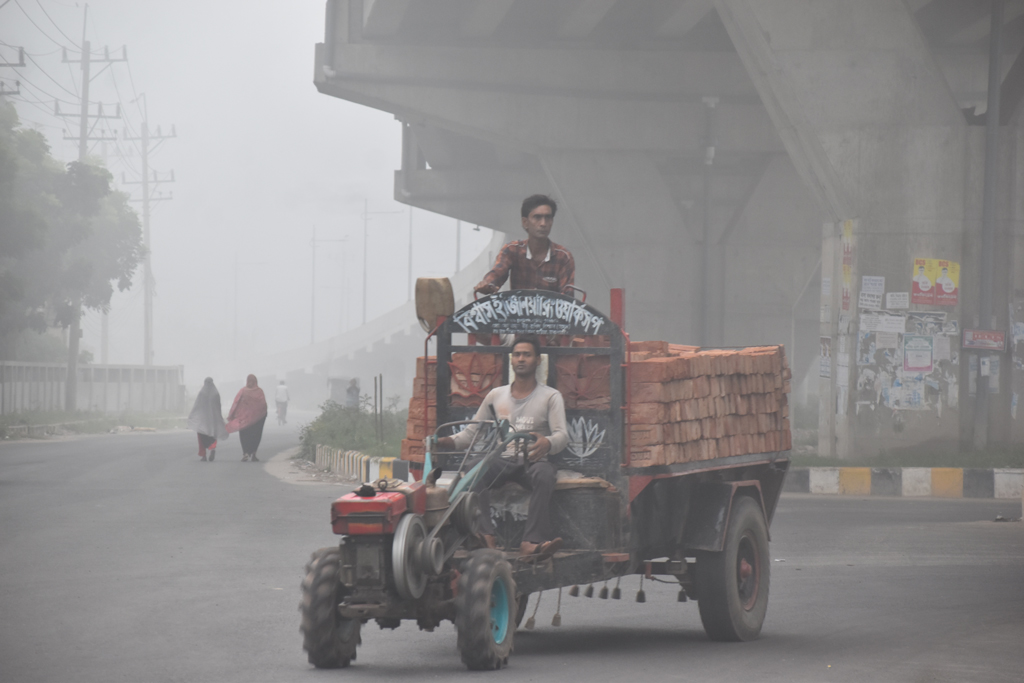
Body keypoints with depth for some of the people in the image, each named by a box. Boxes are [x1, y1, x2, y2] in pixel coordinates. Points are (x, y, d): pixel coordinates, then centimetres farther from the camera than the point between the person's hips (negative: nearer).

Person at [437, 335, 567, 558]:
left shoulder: (551, 397, 9)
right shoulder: (495, 395, 19)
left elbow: (562, 435, -6)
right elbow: (472, 432, 18)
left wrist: (547, 443, -32)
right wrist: (447, 442, -5)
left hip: (533, 461, -2)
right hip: (502, 461, 2)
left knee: (544, 476, -39)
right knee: (473, 471, -31)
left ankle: (531, 542, -49)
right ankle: (486, 535, -43)